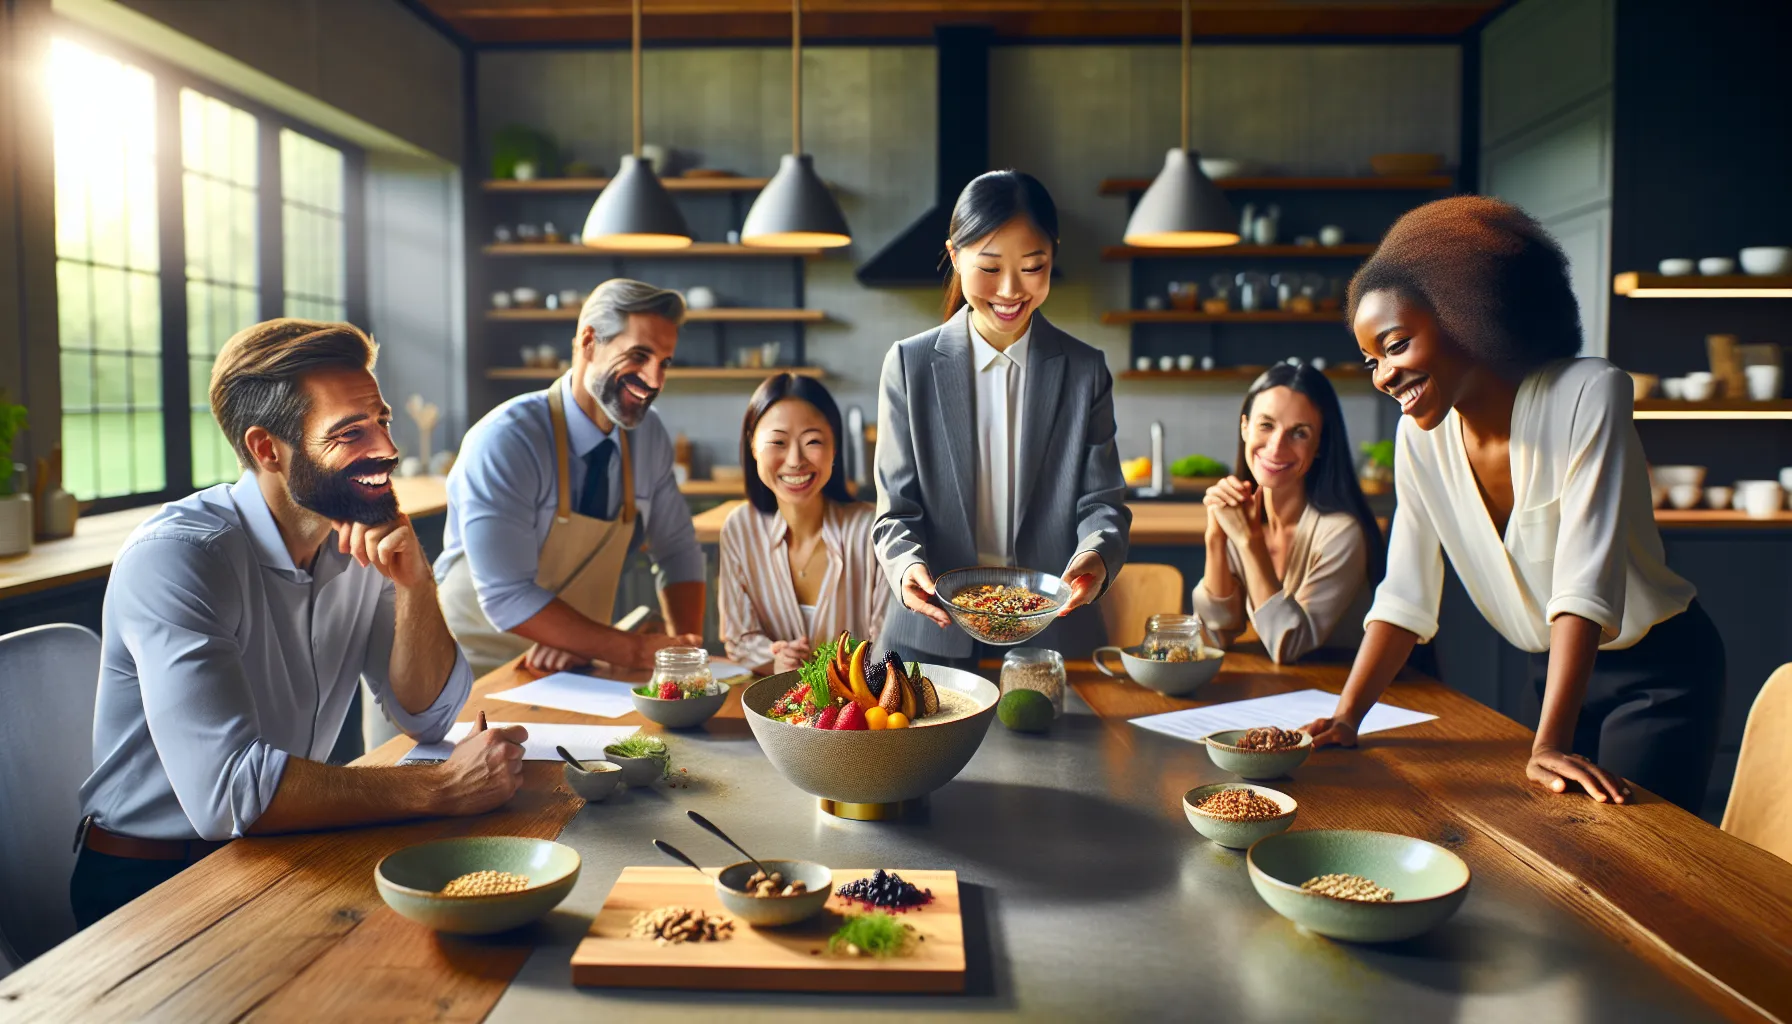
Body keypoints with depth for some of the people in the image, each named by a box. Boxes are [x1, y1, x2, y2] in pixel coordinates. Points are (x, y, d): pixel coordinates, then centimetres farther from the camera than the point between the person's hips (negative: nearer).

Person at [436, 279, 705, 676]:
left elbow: (678, 551, 7)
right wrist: (639, 650, -25)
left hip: (576, 664, 4)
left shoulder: (649, 434, -2)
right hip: (478, 668, -3)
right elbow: (506, 598, -24)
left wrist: (683, 647, -10)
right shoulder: (504, 442, -20)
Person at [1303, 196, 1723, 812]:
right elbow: (1405, 597, -6)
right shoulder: (1420, 437, -7)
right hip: (1556, 671, 5)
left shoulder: (1587, 397, -22)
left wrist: (1550, 744, -33)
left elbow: (1585, 582, -28)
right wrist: (1345, 720, -16)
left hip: (1659, 670, -5)